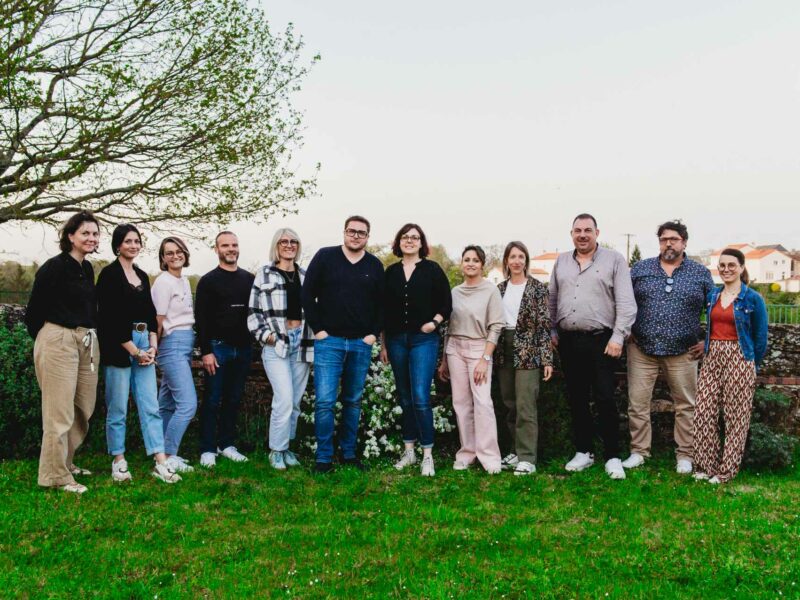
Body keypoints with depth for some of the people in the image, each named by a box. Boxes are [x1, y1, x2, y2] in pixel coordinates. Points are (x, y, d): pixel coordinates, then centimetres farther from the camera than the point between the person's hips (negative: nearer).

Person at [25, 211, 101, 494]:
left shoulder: (87, 268, 12)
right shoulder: (54, 267, -10)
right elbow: (34, 309, -5)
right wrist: (46, 340, 5)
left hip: (87, 342, 8)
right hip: (58, 341, -8)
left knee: (83, 409, 12)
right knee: (60, 412, -4)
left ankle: (66, 461, 28)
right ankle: (56, 476, 6)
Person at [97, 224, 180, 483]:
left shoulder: (142, 276, 16)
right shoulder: (109, 274, -3)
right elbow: (109, 318, -10)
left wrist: (153, 346, 1)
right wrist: (134, 350, -10)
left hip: (144, 345, 6)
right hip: (119, 346, -6)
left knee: (150, 406, 1)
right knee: (118, 408, 1)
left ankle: (161, 462, 0)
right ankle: (118, 462, 12)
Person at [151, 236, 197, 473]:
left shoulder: (184, 281, 15)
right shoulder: (163, 282, -10)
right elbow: (159, 321, -8)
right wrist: (155, 348, 1)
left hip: (186, 345, 8)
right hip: (173, 345, -8)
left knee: (168, 404, 12)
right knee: (188, 404, -13)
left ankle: (162, 452, 19)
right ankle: (168, 457, -6)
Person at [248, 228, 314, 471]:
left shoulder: (305, 276, 14)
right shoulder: (265, 274, 4)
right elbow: (254, 311, 2)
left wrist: (314, 337, 9)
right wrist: (265, 334, -9)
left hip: (301, 342, 4)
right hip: (276, 344, -4)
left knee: (295, 401, 8)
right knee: (284, 399, -13)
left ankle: (286, 446, 22)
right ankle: (276, 450, 3)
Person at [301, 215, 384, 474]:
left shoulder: (375, 266, 7)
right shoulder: (325, 257, -1)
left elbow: (382, 303, 11)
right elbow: (308, 294, -1)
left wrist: (374, 333, 2)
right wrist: (318, 328, -5)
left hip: (361, 344, 3)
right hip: (329, 341, -3)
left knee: (354, 401, 11)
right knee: (325, 401, -7)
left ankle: (349, 453, 21)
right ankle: (324, 458, 3)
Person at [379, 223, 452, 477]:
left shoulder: (432, 270, 1)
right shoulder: (391, 272, 9)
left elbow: (446, 304, 3)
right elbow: (384, 310, 11)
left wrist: (434, 322, -14)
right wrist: (383, 344, 11)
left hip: (424, 340, -3)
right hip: (396, 340, 4)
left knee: (420, 399, -11)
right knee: (405, 399, 10)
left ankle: (427, 455, -2)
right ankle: (409, 451, 20)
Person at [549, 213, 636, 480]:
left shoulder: (614, 260, -2)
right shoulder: (561, 261, 12)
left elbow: (626, 303, -7)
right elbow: (552, 300, 16)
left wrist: (618, 337, -14)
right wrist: (552, 331, 10)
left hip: (601, 341, -4)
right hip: (568, 341, 4)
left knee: (604, 400, -4)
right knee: (577, 400, 11)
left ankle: (613, 457, 6)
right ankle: (583, 452, 21)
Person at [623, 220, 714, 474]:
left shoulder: (701, 273, 4)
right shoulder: (640, 269, 6)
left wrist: (707, 340, 3)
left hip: (683, 352, 0)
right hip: (642, 349, 1)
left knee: (686, 406, 7)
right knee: (637, 403, 3)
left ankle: (685, 455, 20)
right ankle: (638, 451, 16)